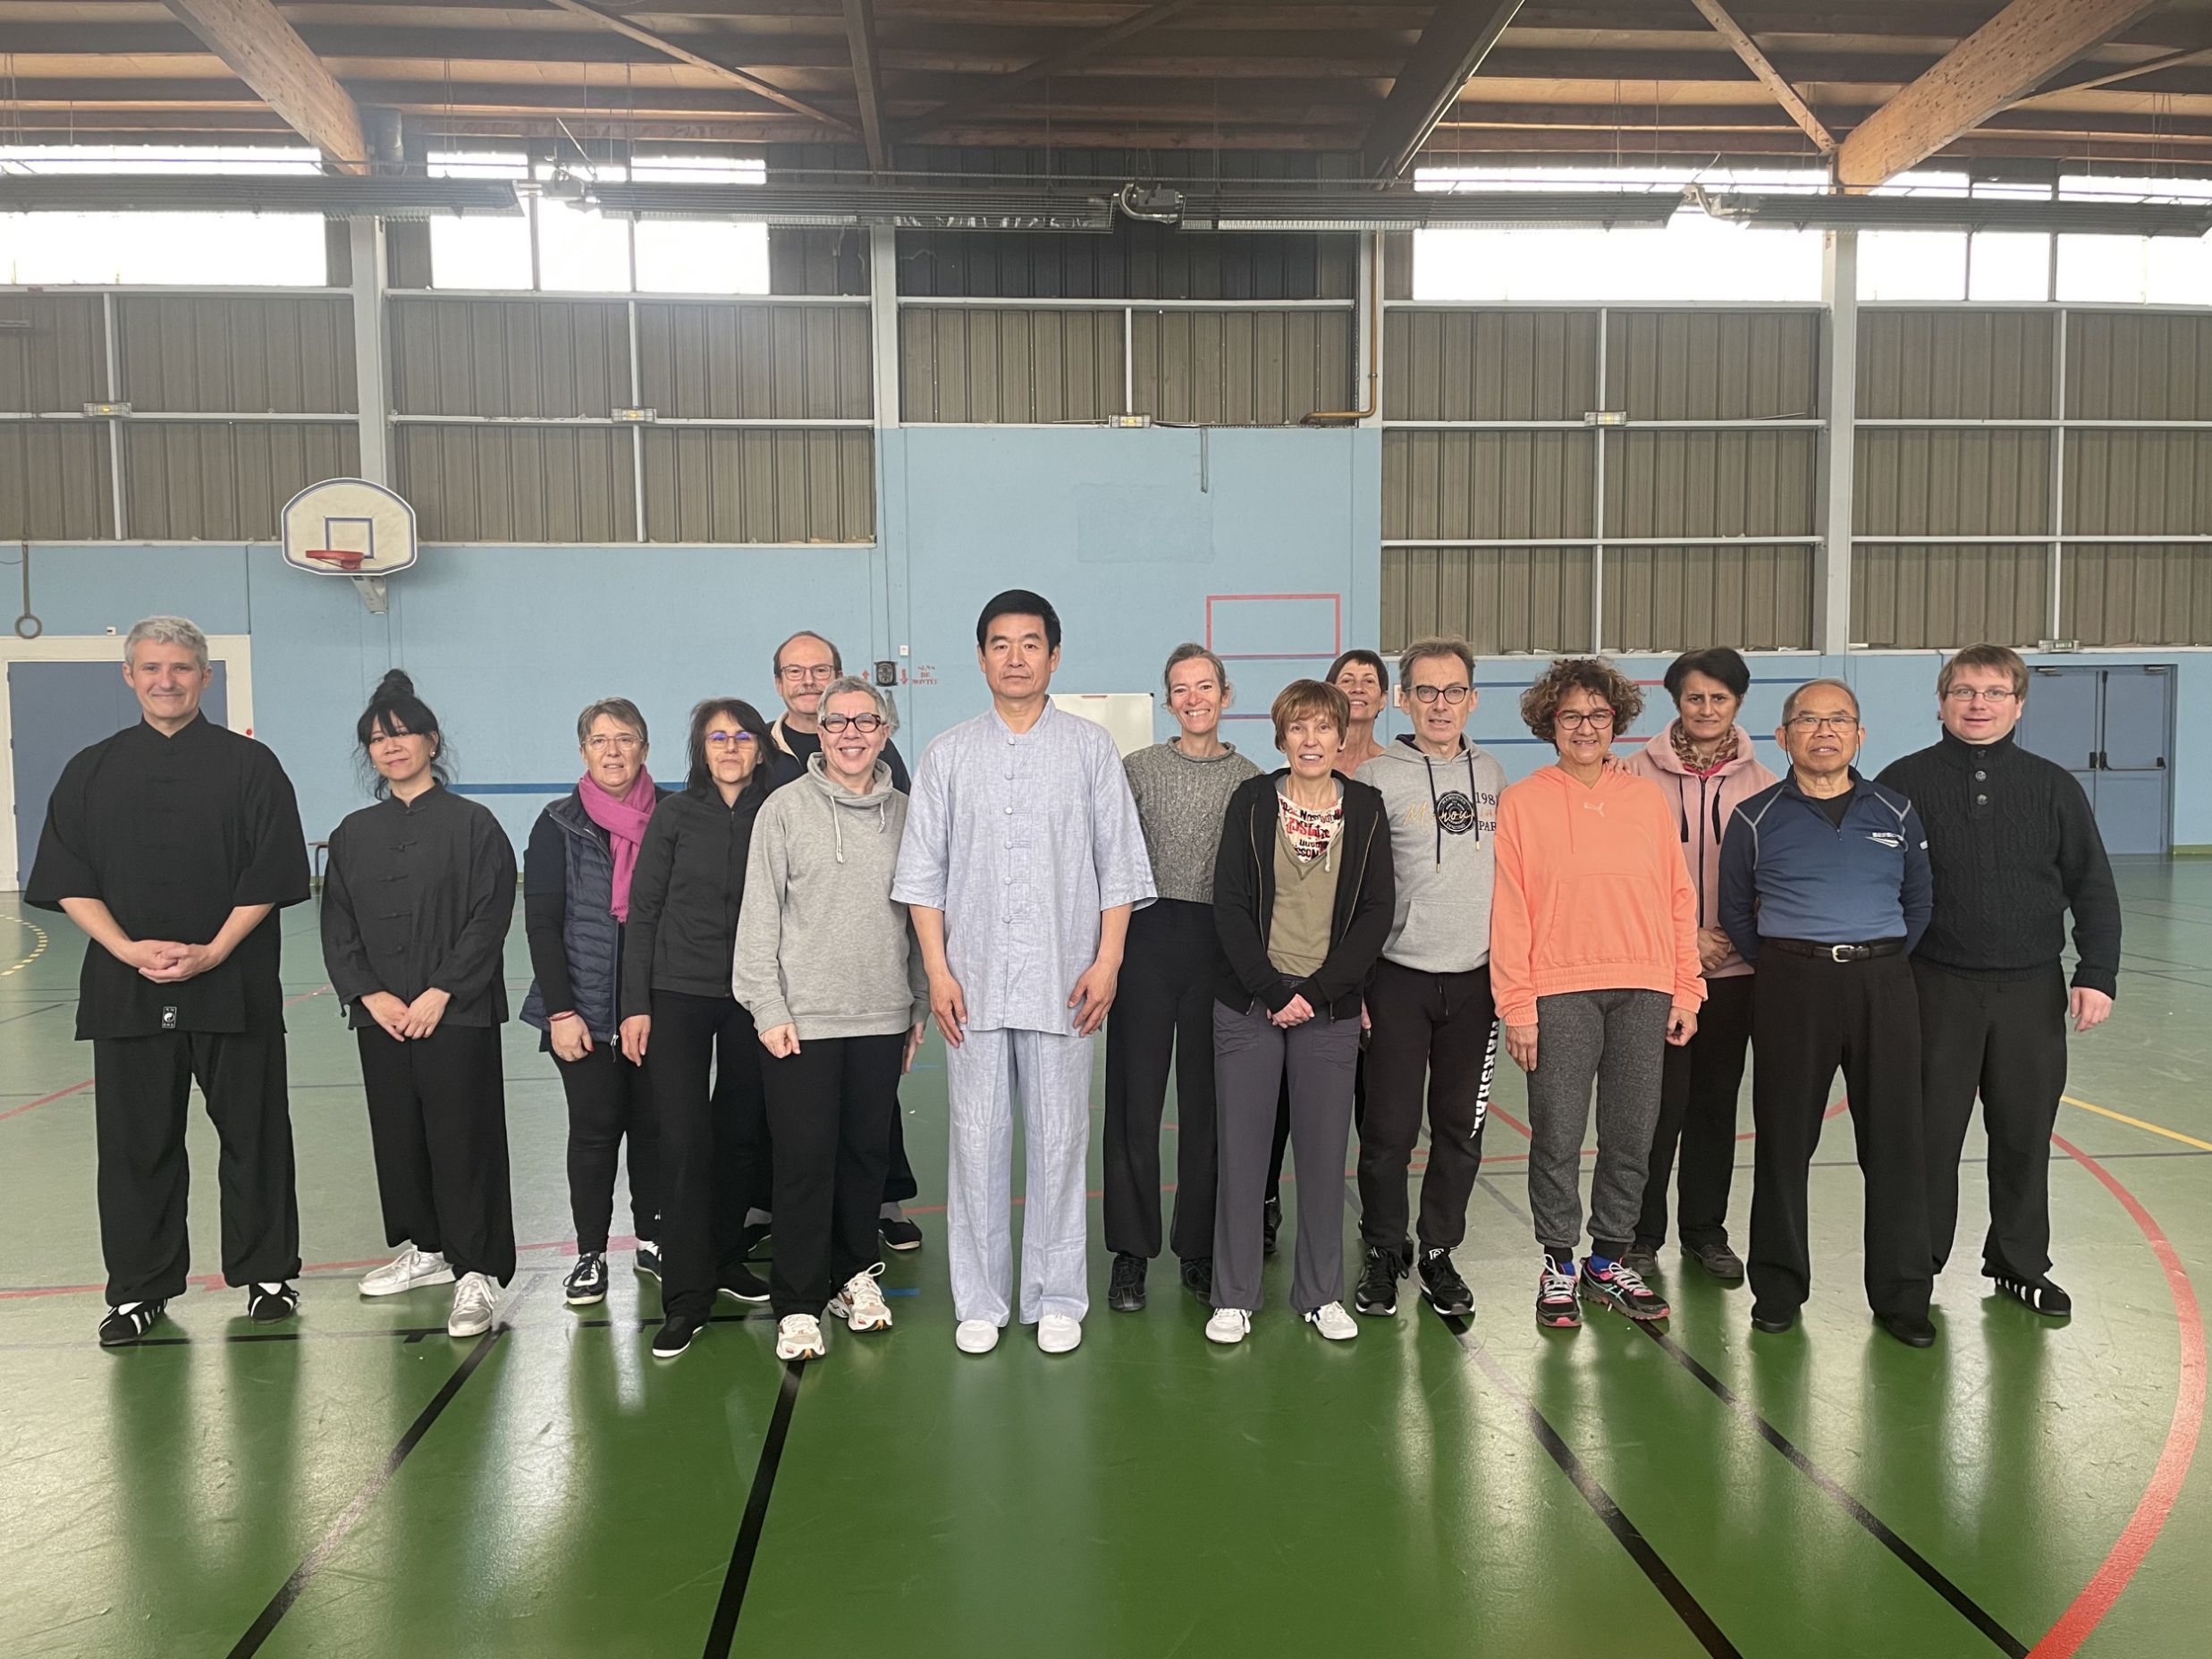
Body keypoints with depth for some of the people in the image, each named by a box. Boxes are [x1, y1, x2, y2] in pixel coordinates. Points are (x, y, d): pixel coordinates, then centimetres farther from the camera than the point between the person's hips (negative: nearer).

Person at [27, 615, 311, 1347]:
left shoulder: (248, 765, 1)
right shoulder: (92, 771, 8)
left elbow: (270, 875, -4)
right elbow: (69, 880, 5)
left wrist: (213, 952, -13)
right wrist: (128, 949, -10)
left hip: (233, 985, -2)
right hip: (125, 986, 2)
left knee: (252, 1137, 6)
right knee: (136, 1145, 8)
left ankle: (267, 1273, 19)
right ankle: (139, 1290, 21)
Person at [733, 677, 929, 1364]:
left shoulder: (904, 813, 7)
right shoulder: (786, 807, -2)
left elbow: (920, 915, 11)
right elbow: (759, 916, -4)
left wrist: (920, 1006, 10)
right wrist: (768, 1008, -9)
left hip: (882, 1018, 3)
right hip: (803, 1018, -3)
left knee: (868, 1152, 12)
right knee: (805, 1160, 0)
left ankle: (854, 1275, 28)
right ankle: (798, 1304, 10)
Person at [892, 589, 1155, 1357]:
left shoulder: (1090, 747, 5)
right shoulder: (949, 754, 7)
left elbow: (1118, 863, 3)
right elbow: (923, 871, 5)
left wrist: (1107, 961, -5)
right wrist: (937, 969, -3)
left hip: (1062, 979, -1)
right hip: (973, 979, 1)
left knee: (1059, 1140, 5)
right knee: (978, 1142, 5)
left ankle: (1056, 1297, 19)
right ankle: (980, 1301, 18)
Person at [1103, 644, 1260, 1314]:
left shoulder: (1250, 780, 8)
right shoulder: (1139, 769, 4)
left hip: (1221, 947, 1)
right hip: (1148, 937, -1)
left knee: (1209, 1103, 7)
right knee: (1135, 1099, 1)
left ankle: (1199, 1251, 20)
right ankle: (1131, 1253, 13)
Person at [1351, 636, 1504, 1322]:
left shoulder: (1491, 772, 9)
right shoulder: (1378, 776, -4)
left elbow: (1507, 870, 16)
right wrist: (1354, 984, -6)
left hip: (1476, 978, 3)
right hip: (1399, 977, -3)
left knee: (1460, 1128, 9)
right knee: (1390, 1127, 1)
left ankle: (1439, 1253, 24)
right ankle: (1384, 1254, 19)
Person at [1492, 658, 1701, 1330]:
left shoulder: (1648, 798, 10)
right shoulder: (1522, 801, 1)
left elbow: (1678, 898, 12)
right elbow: (1508, 910, -2)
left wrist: (1685, 990, 6)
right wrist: (1517, 1005, -6)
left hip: (1644, 990, 3)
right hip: (1559, 992, -3)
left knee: (1632, 1136, 8)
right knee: (1557, 1136, 1)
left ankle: (1610, 1262, 23)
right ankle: (1558, 1266, 17)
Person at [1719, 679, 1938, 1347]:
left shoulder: (1896, 812, 9)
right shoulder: (1756, 818, 4)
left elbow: (1917, 903, 17)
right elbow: (1736, 913, 12)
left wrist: (1883, 963, 11)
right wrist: (1780, 968, 7)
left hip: (1883, 984, 2)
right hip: (1790, 986, -1)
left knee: (1894, 1141, 3)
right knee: (1783, 1140, 3)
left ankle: (1901, 1293, 16)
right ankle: (1778, 1286, 16)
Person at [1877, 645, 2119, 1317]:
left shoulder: (2053, 787, 5)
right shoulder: (1904, 783, -2)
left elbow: (2092, 888, 6)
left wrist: (2097, 974, -2)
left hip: (2032, 989, 2)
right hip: (1937, 987, -2)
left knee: (2025, 1134, 11)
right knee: (1929, 1131, 4)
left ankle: (2020, 1263, 27)